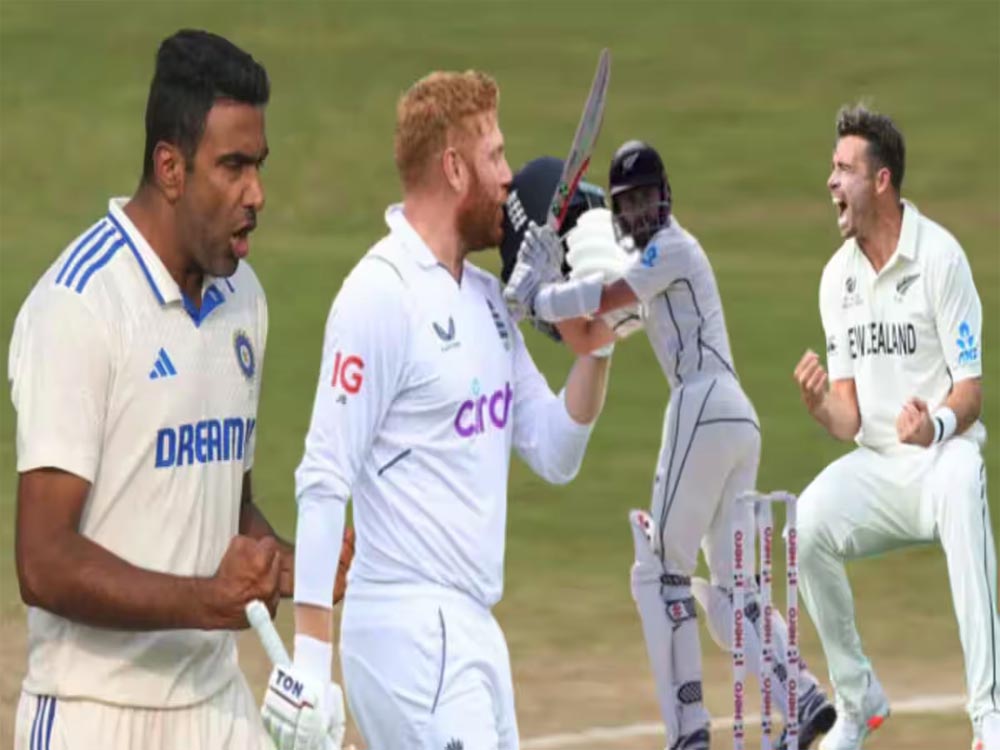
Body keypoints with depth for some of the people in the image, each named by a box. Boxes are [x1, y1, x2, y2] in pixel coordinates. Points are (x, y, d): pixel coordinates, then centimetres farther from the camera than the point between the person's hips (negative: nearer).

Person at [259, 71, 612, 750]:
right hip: (409, 632, -9)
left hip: (475, 629, 9)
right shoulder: (382, 294, -12)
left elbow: (555, 453, 18)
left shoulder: (487, 298, 14)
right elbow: (324, 482, -16)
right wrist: (310, 658, -21)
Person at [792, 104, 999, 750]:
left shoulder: (940, 258, -11)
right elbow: (848, 419, 4)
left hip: (941, 459, -5)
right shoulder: (838, 277, 6)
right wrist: (820, 407, -20)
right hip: (874, 467, 5)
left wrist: (939, 425, -33)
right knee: (809, 523, -24)